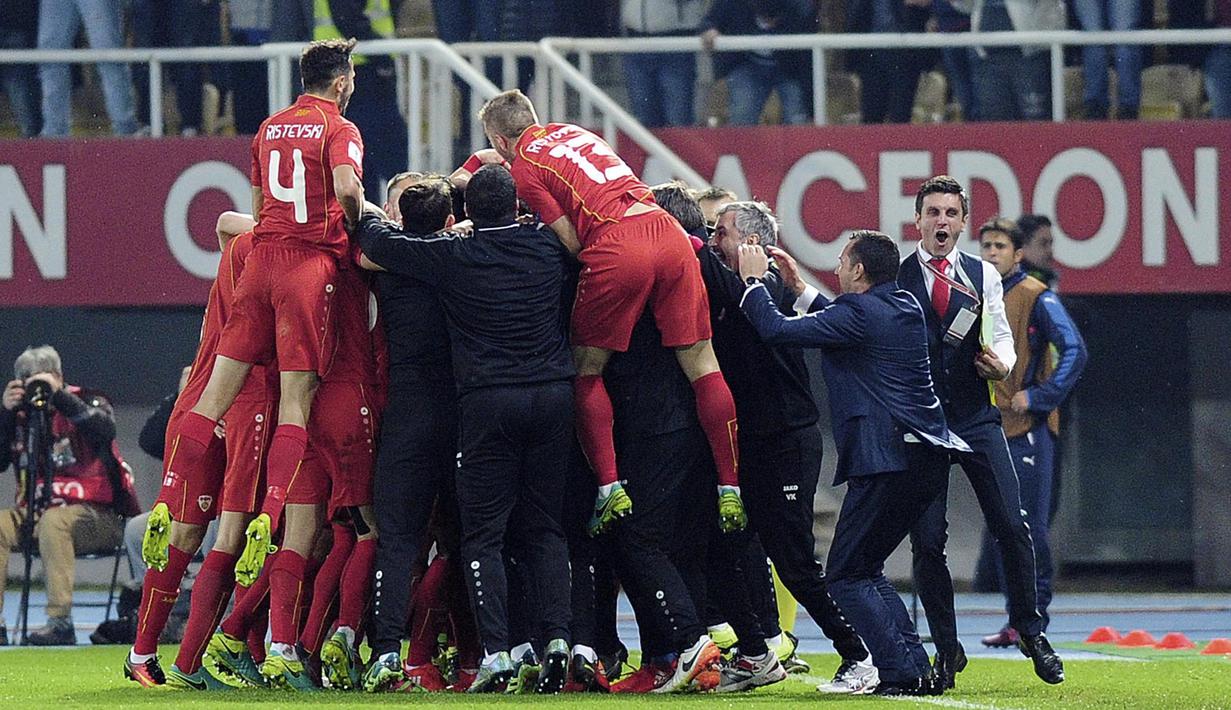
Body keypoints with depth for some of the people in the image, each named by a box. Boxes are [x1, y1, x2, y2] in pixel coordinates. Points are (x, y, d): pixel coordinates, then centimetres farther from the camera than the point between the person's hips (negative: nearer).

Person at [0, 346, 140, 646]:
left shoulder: (86, 401, 1)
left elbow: (105, 430, -21)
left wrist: (58, 395, -22)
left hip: (96, 515, -5)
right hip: (36, 512, 5)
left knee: (53, 522, -37)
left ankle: (60, 620, -40)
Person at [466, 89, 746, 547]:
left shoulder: (525, 169, 7)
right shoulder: (570, 131, 28)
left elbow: (571, 242, 2)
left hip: (615, 248, -6)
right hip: (667, 232, 6)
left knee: (586, 371, 10)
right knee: (700, 361, 7)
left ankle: (610, 487, -1)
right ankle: (729, 490, 5)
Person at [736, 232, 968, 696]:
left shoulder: (858, 311, -11)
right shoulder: (905, 307, 14)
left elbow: (777, 330, -14)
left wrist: (754, 281, 2)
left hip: (886, 459, -9)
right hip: (928, 460, 9)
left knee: (847, 576, -2)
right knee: (866, 568, 18)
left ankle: (902, 672, -9)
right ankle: (916, 669, 12)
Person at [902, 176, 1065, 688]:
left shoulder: (983, 276, 10)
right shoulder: (893, 280, 3)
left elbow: (1001, 338, 8)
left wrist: (1001, 363, -13)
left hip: (976, 419, 2)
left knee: (1011, 527, -6)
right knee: (927, 540, -4)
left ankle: (1030, 632, 9)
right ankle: (946, 651, 7)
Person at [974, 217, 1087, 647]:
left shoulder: (1036, 297, -6)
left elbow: (1074, 352, -13)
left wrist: (1038, 397, -16)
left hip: (1028, 429, -7)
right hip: (993, 429, 7)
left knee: (1028, 526, -7)